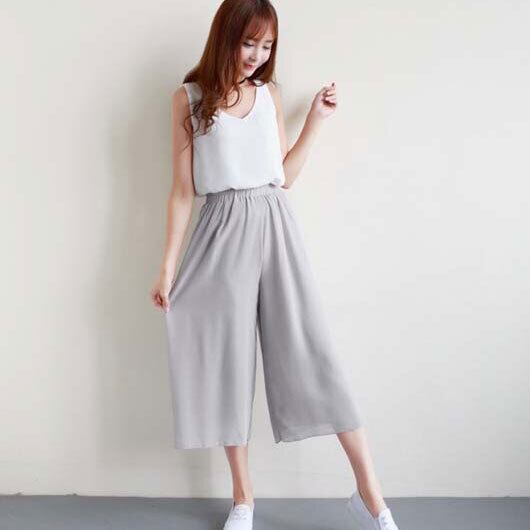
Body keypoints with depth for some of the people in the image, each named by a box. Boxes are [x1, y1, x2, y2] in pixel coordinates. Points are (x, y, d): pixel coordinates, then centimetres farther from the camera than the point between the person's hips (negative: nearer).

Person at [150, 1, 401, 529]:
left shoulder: (269, 94, 11)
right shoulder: (189, 98, 3)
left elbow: (285, 175, 12)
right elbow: (183, 189, 2)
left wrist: (315, 119, 11)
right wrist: (168, 265, -1)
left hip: (274, 227, 2)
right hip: (222, 232, -2)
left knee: (312, 351, -2)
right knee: (229, 358, 3)